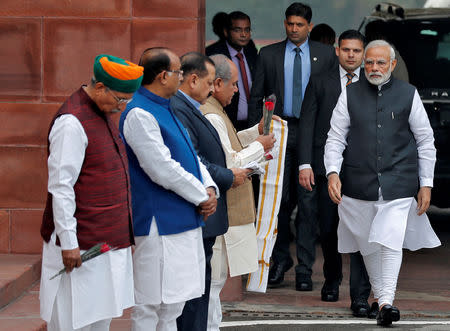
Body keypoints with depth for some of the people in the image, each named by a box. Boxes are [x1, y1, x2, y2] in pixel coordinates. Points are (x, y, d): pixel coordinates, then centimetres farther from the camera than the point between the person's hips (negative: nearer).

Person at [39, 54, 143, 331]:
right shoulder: (71, 123, -18)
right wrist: (68, 242, -22)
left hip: (109, 241, 10)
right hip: (81, 244, -10)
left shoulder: (105, 115, 13)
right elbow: (61, 187, -20)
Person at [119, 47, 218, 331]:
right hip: (160, 224, -10)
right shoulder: (139, 115, -17)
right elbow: (162, 169, -21)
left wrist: (210, 188, -1)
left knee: (173, 302, 15)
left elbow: (191, 155, 17)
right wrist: (201, 196, -11)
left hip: (183, 222, 10)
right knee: (151, 305, -5)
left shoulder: (165, 110, 14)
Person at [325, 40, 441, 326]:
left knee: (390, 241, -15)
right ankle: (378, 293, 27)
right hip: (359, 182, 2)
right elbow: (336, 138, 6)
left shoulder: (408, 94, 4)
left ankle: (387, 302, -17)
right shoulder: (350, 95, 5)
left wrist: (426, 184, 5)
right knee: (368, 244, 11)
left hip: (398, 182, -2)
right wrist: (333, 172, -10)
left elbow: (425, 141, 8)